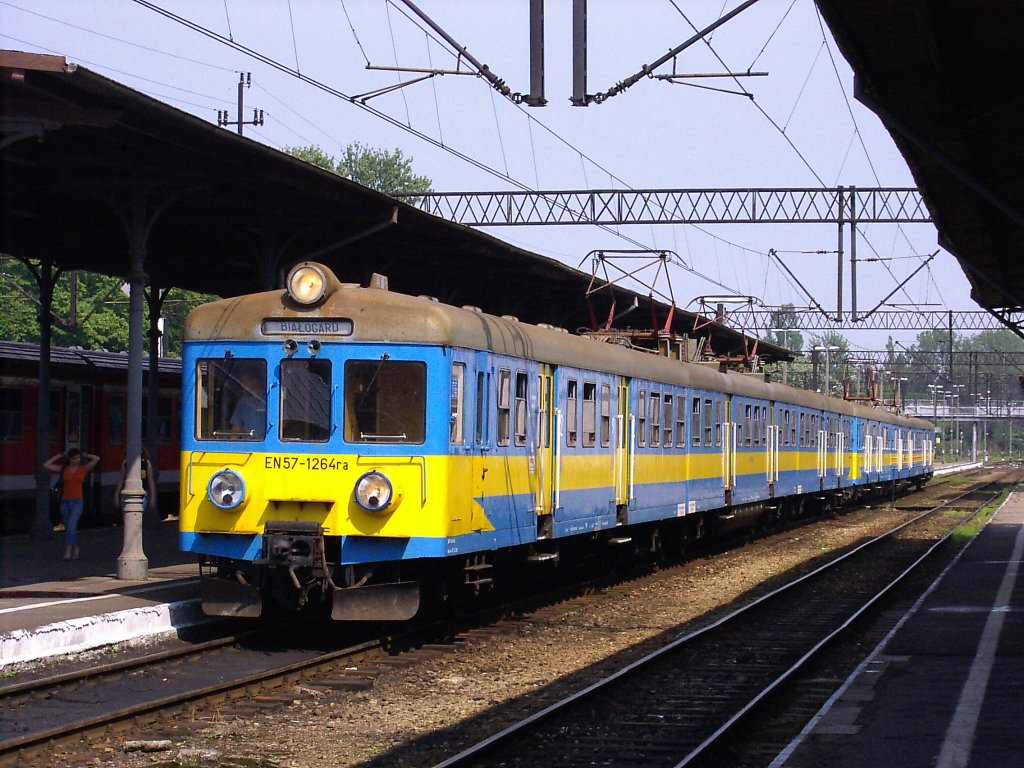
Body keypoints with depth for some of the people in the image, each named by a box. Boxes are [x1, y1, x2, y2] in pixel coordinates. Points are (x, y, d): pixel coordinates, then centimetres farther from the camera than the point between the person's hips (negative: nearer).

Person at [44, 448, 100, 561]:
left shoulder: (84, 469, 2)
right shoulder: (63, 469, 5)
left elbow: (97, 459, -7)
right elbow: (46, 465, 2)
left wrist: (84, 455, 4)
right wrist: (59, 456, 4)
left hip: (77, 502, -3)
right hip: (65, 502, 3)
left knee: (71, 525, -18)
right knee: (69, 528, 8)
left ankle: (68, 551, -22)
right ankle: (75, 550, 19)